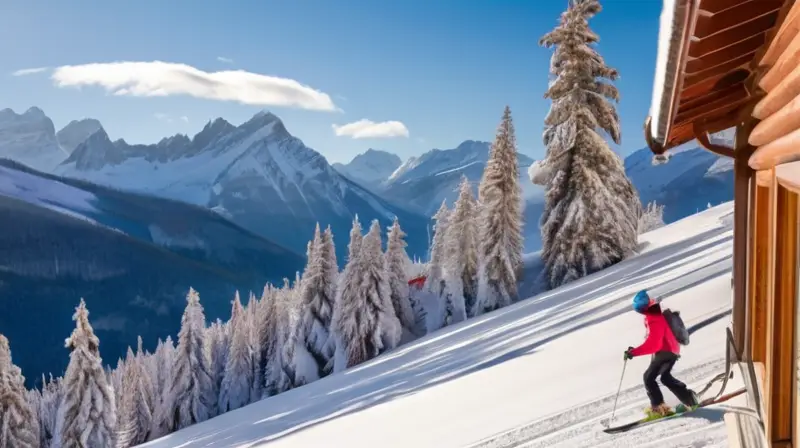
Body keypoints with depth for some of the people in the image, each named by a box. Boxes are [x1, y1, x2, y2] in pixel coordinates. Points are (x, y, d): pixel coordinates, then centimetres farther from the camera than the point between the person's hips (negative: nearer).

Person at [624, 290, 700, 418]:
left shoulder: (655, 321, -29)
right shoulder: (657, 315, 3)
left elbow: (652, 344, -35)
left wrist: (633, 352, -35)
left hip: (666, 352, -10)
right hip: (672, 351, 10)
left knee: (649, 377, -11)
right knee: (665, 377, 25)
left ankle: (658, 407, -8)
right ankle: (689, 397, 32)